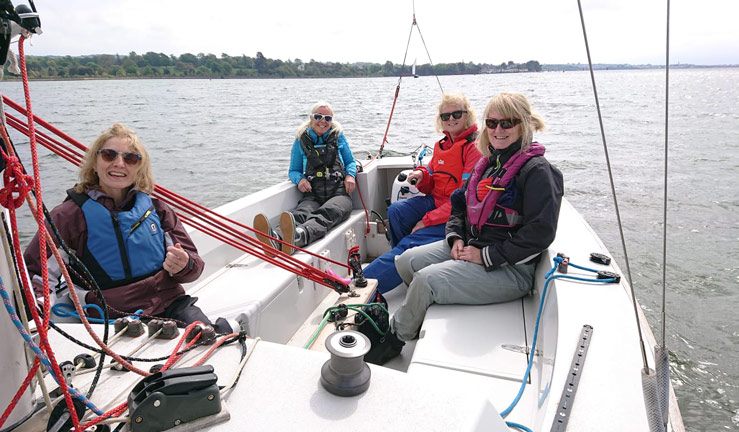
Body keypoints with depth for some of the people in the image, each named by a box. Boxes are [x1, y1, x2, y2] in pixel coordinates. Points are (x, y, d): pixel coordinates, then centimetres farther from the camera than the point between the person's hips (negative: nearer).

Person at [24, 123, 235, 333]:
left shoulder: (154, 207, 10)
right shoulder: (71, 215, 4)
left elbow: (193, 263, 12)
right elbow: (30, 272, 5)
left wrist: (182, 266, -12)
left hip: (171, 305, 3)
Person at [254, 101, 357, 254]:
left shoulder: (338, 136, 15)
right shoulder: (301, 140, 14)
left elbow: (350, 162, 23)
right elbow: (293, 171, 21)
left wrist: (350, 175, -1)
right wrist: (300, 179, -4)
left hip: (339, 193, 0)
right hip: (313, 195, 1)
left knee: (327, 213, -38)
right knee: (301, 213, -36)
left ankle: (299, 236, -70)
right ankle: (275, 237, -69)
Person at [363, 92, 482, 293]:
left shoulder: (475, 147, -10)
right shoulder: (441, 145, 14)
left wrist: (428, 220, -19)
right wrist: (421, 176, -7)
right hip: (435, 202, 7)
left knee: (410, 244, -24)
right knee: (396, 210, -21)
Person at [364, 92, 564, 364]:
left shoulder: (537, 170, -14)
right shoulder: (488, 163, 11)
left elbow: (540, 234, -21)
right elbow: (461, 204, 19)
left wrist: (486, 256, -20)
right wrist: (456, 238, 1)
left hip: (511, 269, -8)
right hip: (469, 247, 9)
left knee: (427, 279, -22)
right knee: (406, 261, -2)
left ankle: (394, 339, 3)